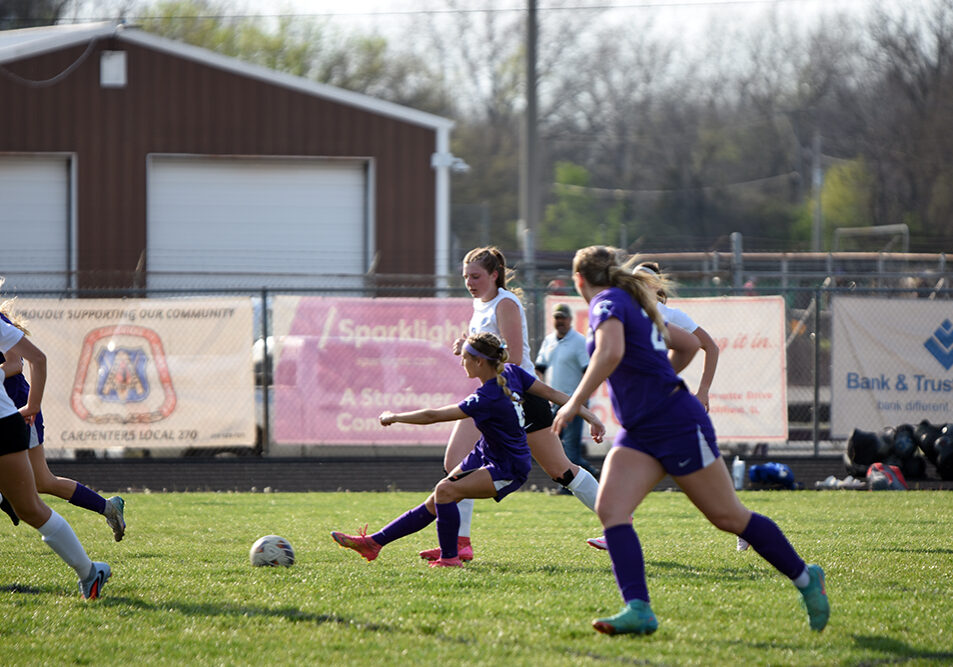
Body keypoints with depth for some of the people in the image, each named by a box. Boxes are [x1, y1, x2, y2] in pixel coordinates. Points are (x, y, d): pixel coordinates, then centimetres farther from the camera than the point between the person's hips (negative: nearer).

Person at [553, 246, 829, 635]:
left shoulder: (607, 303, -12)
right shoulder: (634, 304, 16)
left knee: (728, 517, 0)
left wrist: (575, 403, -28)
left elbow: (611, 353, -33)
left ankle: (805, 578, 16)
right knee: (610, 509, -10)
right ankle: (638, 609, -21)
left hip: (678, 424, -9)